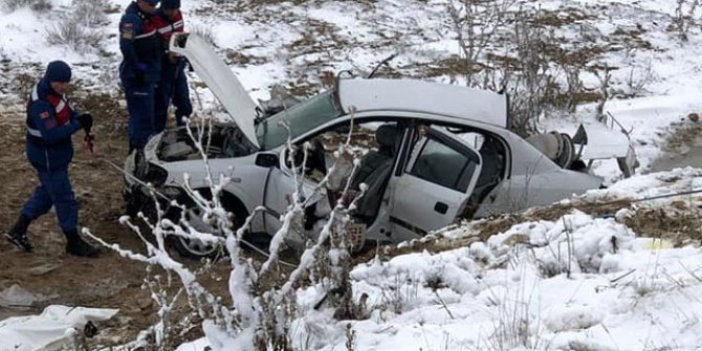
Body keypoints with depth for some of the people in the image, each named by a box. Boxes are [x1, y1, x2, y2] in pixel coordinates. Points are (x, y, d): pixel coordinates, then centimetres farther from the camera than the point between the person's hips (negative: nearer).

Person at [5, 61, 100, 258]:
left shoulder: (54, 92, -1)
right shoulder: (40, 105, -30)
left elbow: (66, 112, 13)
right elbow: (51, 135, -35)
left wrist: (79, 119, -9)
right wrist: (78, 124, -33)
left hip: (56, 155, 10)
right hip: (48, 159, -10)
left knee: (46, 192, 24)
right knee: (64, 199, 3)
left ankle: (18, 230, 34)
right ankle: (73, 243, 18)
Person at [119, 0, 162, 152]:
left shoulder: (144, 16, 11)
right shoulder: (131, 19, -20)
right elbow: (126, 46, -31)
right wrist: (137, 69, -25)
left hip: (147, 75, 10)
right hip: (137, 77, -10)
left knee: (145, 113, 18)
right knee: (142, 114, -9)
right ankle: (139, 149, -5)